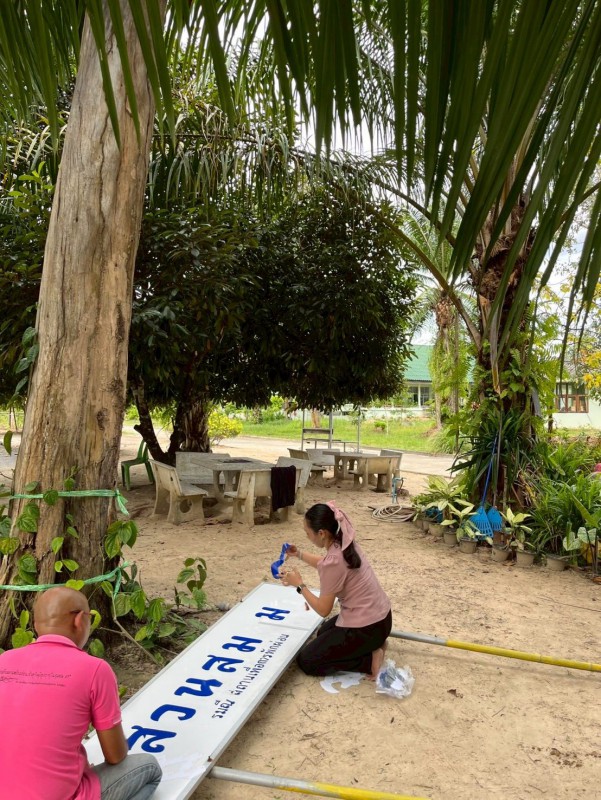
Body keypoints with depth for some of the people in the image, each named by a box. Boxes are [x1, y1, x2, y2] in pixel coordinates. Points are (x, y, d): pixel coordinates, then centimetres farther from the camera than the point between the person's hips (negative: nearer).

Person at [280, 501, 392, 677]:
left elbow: (323, 609, -17)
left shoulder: (333, 561, -28)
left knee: (306, 661, 4)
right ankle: (372, 645, 16)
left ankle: (369, 660, -2)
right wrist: (299, 554, 12)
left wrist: (299, 585, -7)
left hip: (366, 627, -9)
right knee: (323, 634, 32)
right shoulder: (345, 543, -2)